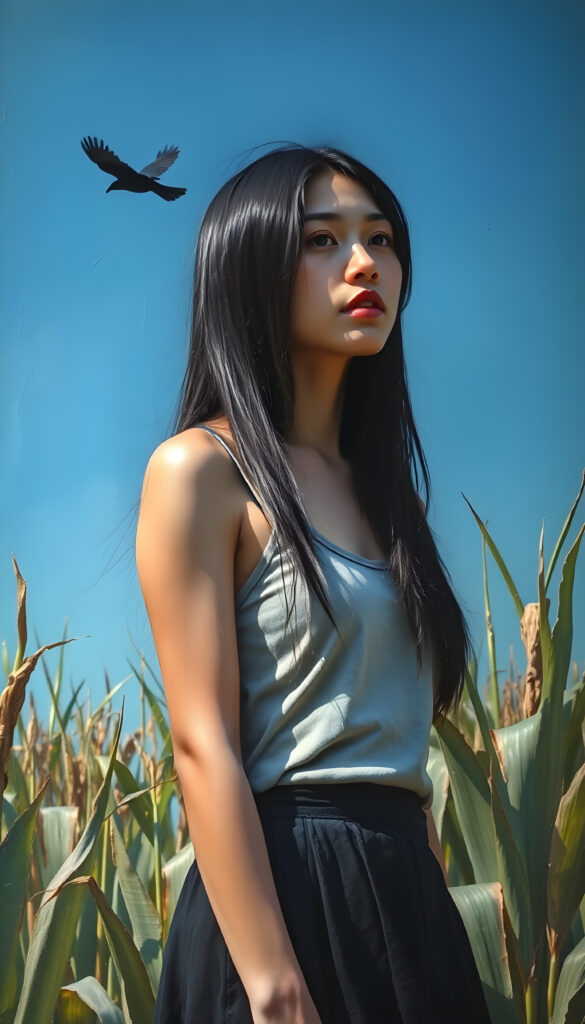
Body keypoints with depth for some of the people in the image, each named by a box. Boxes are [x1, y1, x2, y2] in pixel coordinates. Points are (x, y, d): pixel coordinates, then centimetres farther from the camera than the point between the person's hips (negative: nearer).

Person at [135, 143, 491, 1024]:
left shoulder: (385, 484, 13)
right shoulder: (201, 469, -8)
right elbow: (203, 745, -15)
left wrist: (437, 926, 12)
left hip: (406, 888, 7)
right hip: (283, 885, -7)